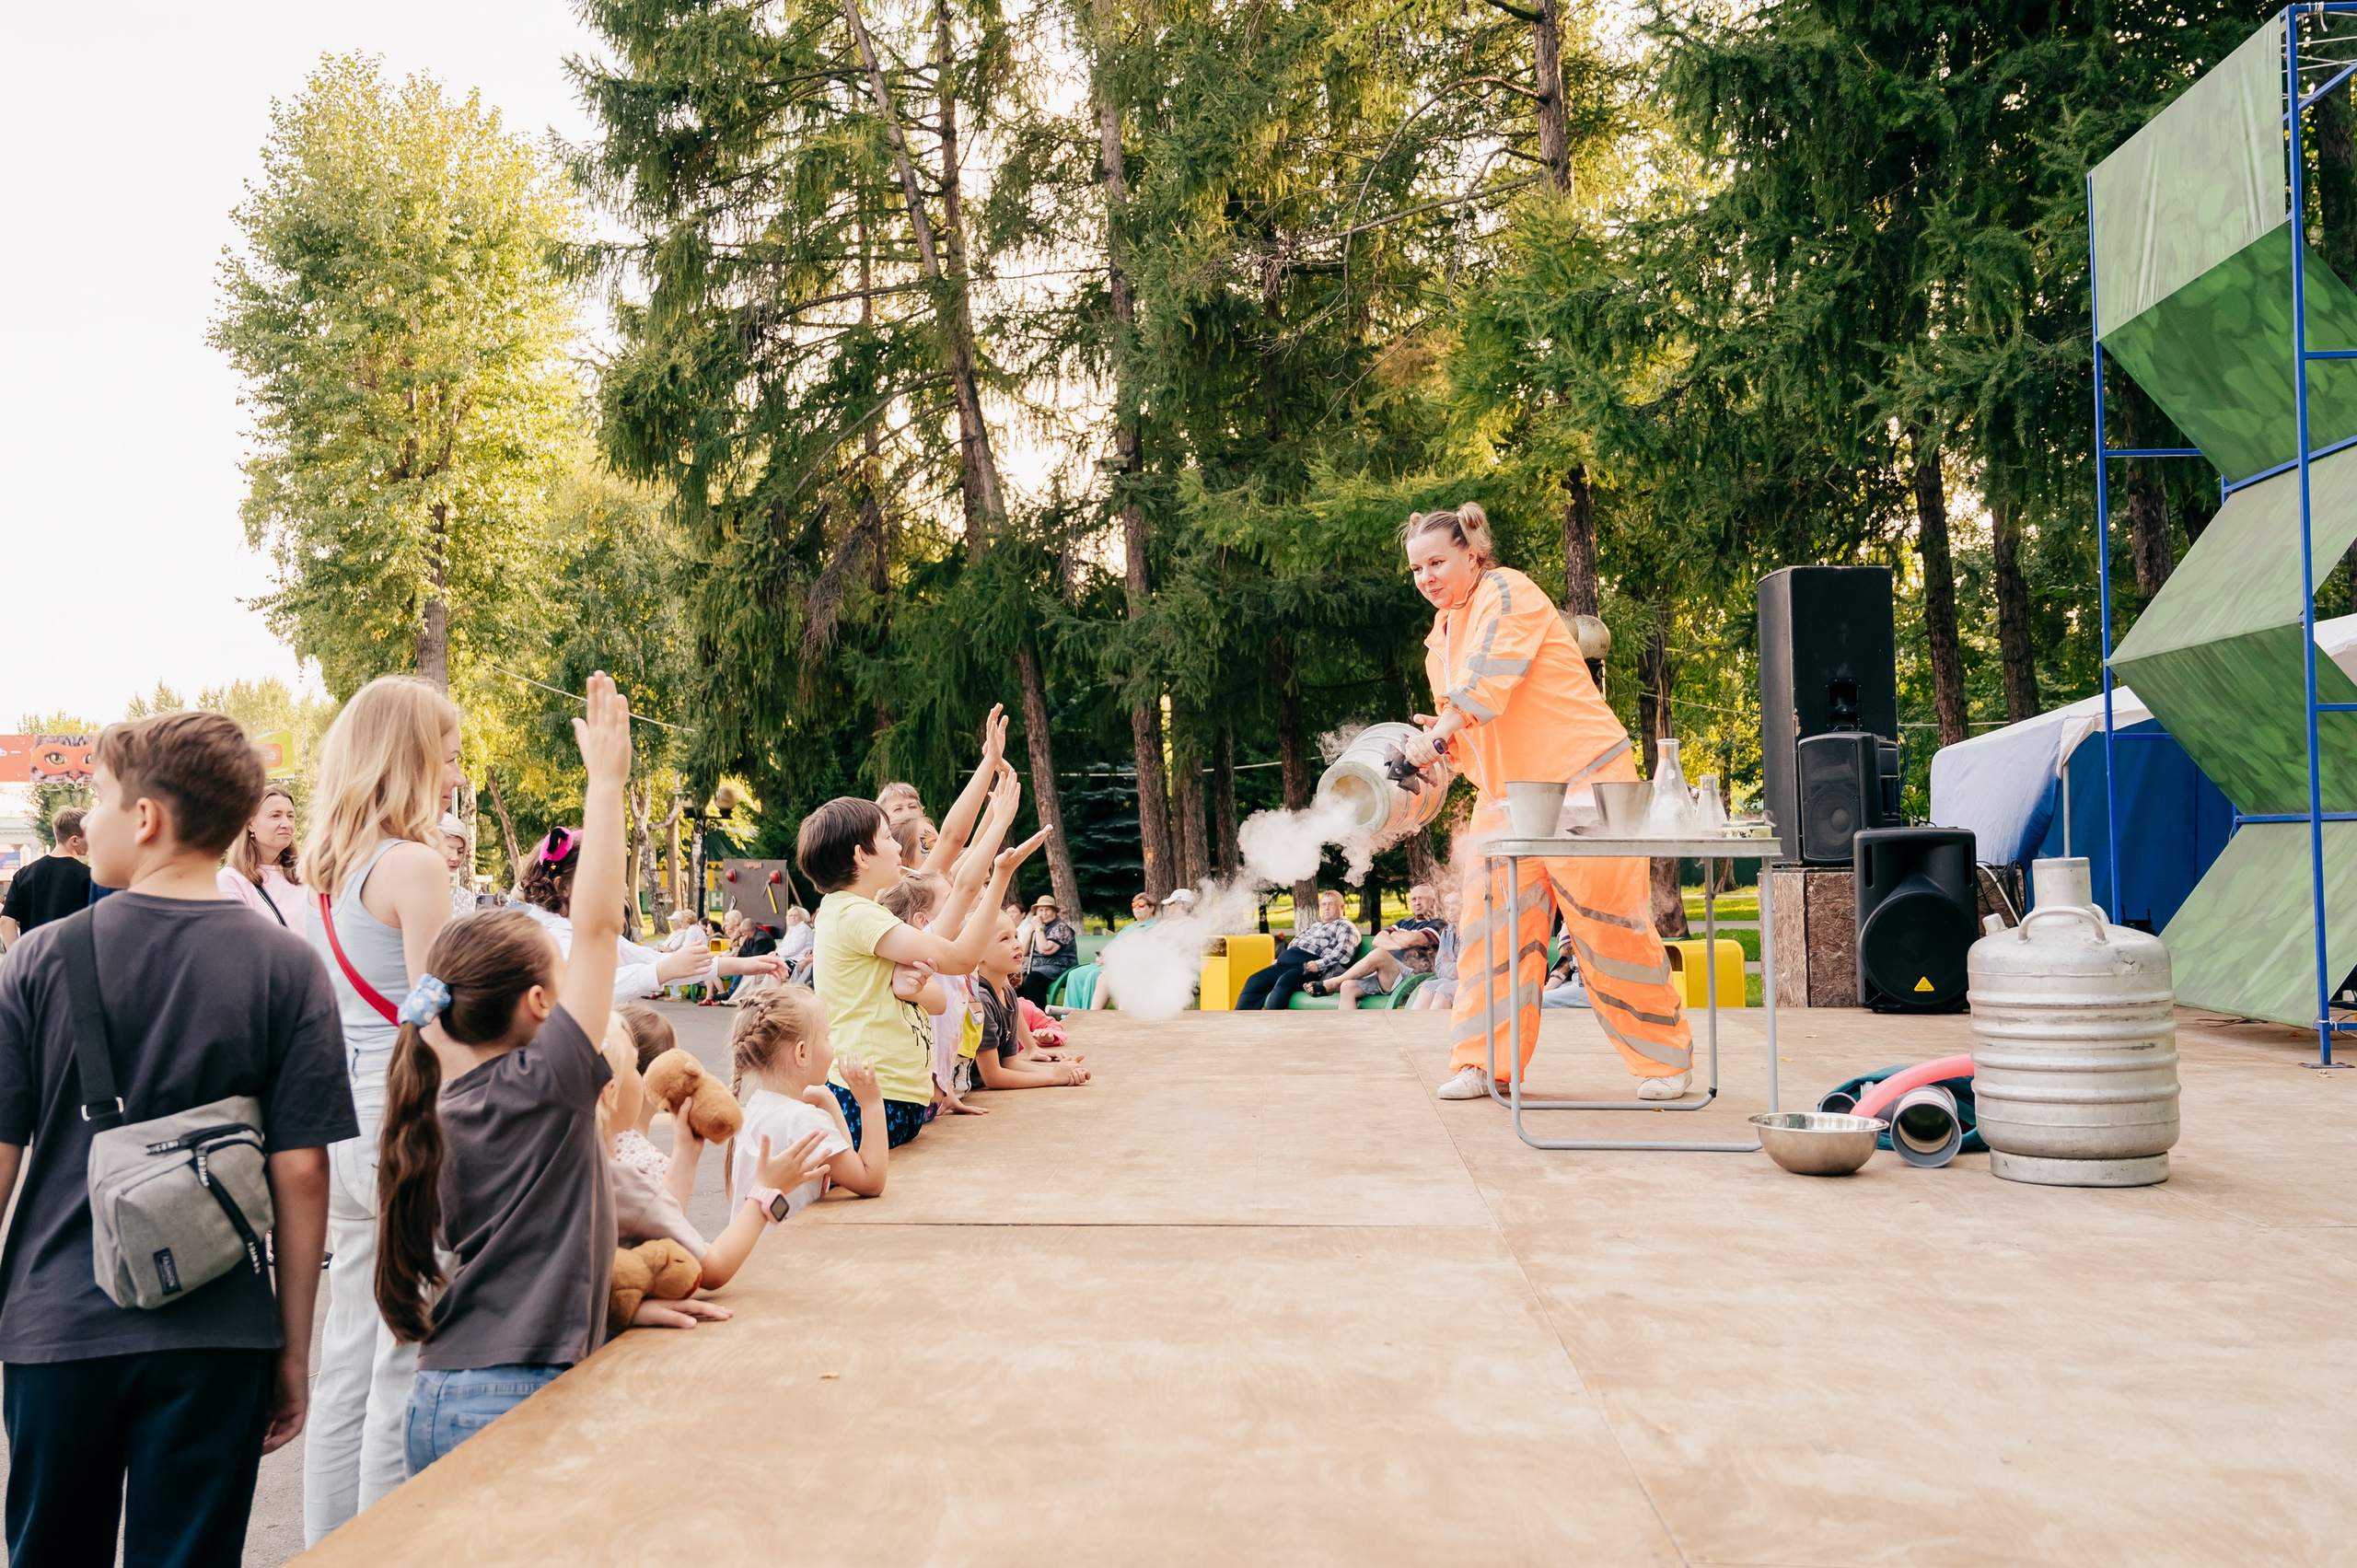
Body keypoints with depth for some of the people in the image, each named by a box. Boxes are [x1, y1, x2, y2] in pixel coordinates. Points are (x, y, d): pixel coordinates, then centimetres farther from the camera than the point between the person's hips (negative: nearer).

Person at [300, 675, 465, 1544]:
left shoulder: (323, 867, 11)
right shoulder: (415, 864, -14)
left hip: (344, 1113, 9)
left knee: (349, 1354, 16)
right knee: (404, 1365, -2)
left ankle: (330, 1546, 26)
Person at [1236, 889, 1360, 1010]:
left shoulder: (1345, 927, 8)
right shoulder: (1312, 926, 33)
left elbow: (1344, 951, -10)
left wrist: (1319, 964, -22)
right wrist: (1280, 958, 16)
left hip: (1308, 967, -8)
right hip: (1287, 963, 8)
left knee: (1284, 982, -35)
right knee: (1254, 981, -10)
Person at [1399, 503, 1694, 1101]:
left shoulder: (1507, 591, -7)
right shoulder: (1439, 641, 18)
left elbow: (1489, 675, -24)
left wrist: (1439, 731, -33)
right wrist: (1443, 739, 1)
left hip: (1583, 776, -7)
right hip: (1505, 794, 7)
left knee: (1605, 922, -6)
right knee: (1492, 918, -4)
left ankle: (1665, 1057, 10)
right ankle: (1483, 1064, 2)